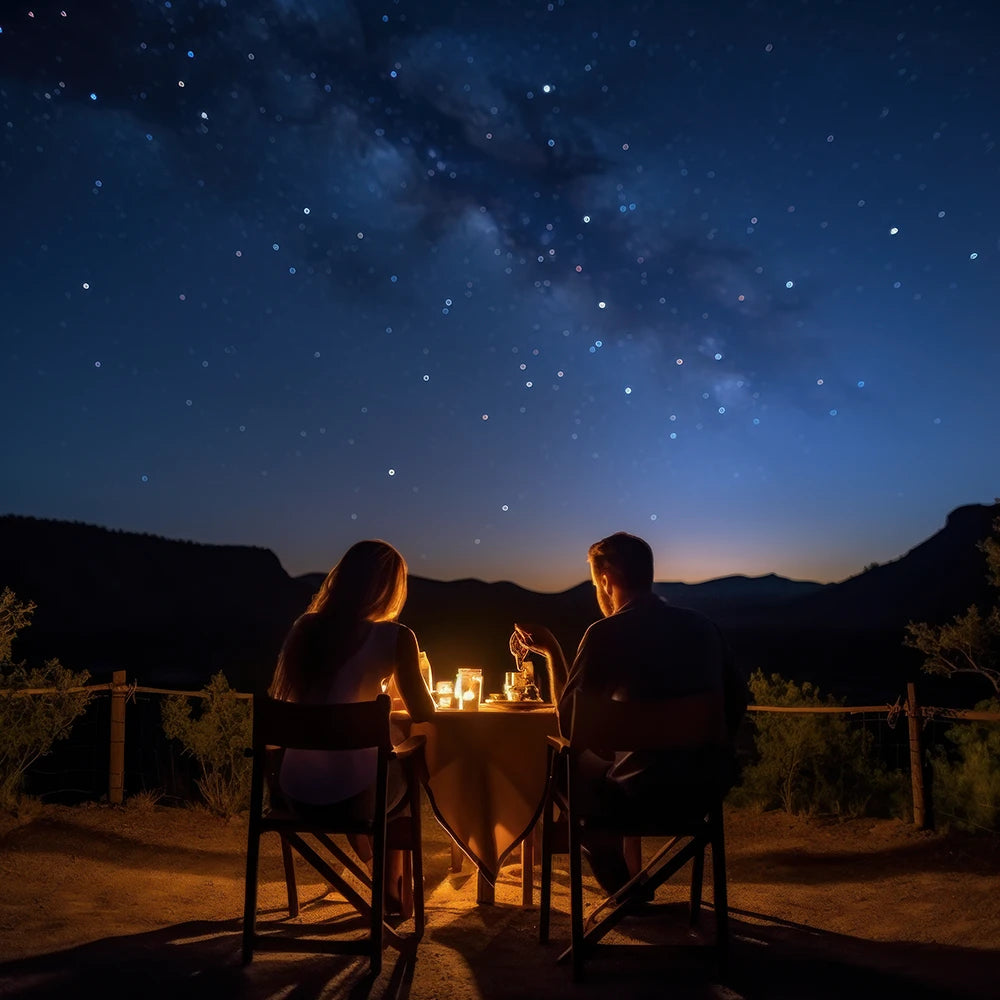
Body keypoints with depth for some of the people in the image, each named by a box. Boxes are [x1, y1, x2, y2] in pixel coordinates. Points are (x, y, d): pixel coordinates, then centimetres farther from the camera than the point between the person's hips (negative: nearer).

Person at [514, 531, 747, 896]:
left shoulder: (607, 634, -15)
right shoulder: (701, 625, 2)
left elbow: (568, 722, -10)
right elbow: (737, 702, 10)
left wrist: (551, 651, -2)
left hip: (642, 797, -6)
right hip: (704, 791, 6)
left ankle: (622, 888, 34)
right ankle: (628, 884, 43)